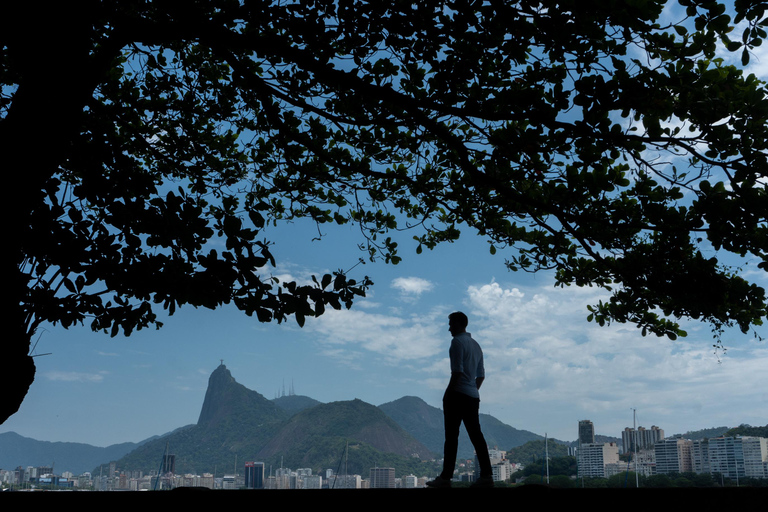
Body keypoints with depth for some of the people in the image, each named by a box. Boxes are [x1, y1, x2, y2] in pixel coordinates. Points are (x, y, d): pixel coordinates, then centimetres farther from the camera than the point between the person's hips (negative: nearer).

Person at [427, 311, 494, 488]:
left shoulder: (457, 341, -8)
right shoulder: (476, 345, 18)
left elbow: (457, 371, -17)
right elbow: (481, 375, 20)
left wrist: (447, 393, -12)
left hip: (458, 395, -8)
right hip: (473, 396, 8)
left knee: (452, 436, -5)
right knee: (476, 434, 5)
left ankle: (445, 478, -3)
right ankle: (486, 475, 1)